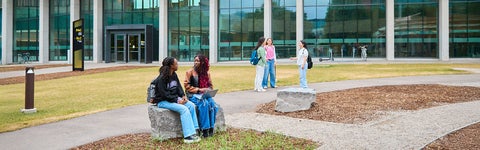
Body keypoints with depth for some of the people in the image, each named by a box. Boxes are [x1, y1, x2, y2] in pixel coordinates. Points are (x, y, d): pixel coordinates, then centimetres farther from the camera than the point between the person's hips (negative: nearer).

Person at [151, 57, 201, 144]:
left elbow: (179, 87, 14)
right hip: (163, 101, -8)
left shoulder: (174, 75, 8)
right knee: (184, 109, -28)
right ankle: (188, 136, -29)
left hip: (175, 98, 8)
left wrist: (183, 96, -5)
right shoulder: (161, 78, -16)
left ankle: (194, 131, -14)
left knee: (191, 105, -15)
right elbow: (164, 94, -19)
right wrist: (177, 101, -21)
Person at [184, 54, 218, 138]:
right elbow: (187, 86, -5)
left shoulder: (206, 73, 12)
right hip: (193, 95, -4)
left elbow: (210, 85, 16)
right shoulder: (190, 72, 0)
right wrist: (198, 90, -14)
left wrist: (207, 90, -7)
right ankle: (204, 129, -28)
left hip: (205, 94, 4)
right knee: (204, 104, -33)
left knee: (212, 104, -27)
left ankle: (211, 128, -23)